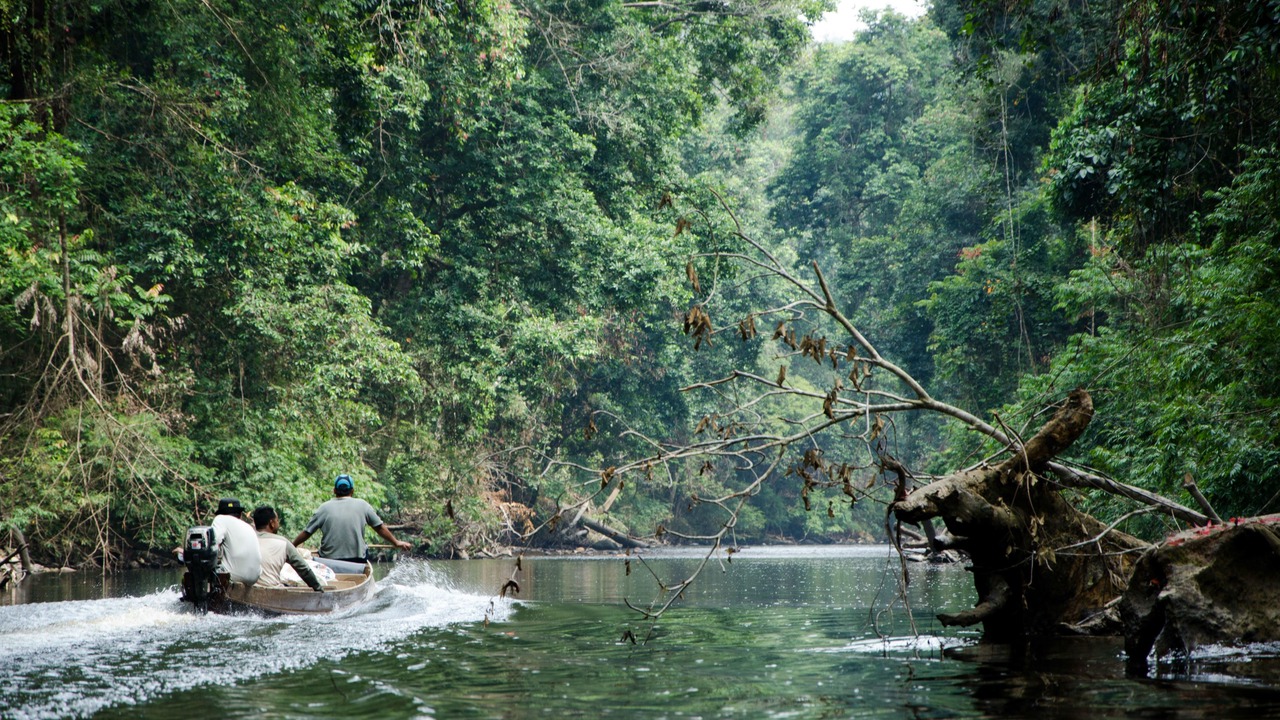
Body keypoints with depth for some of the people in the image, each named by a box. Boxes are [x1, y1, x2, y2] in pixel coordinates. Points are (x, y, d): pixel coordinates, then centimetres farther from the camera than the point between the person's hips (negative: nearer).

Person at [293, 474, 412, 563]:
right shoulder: (362, 505, 2)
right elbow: (380, 528, 9)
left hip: (328, 561, 0)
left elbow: (306, 532, 6)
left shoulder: (324, 508, 2)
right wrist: (396, 543, 21)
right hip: (357, 561, 0)